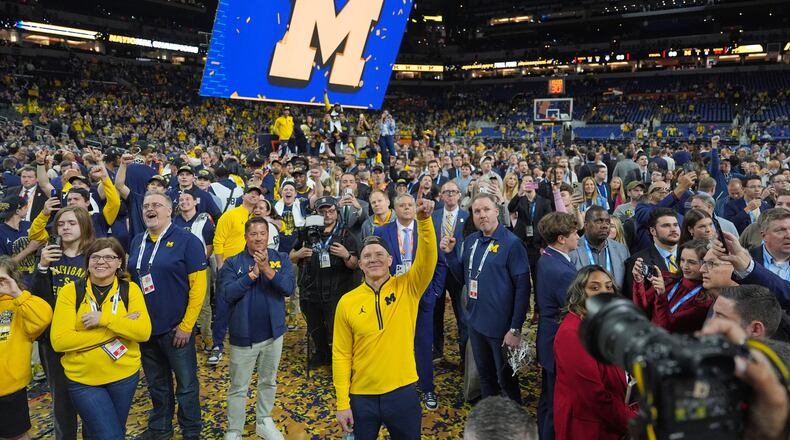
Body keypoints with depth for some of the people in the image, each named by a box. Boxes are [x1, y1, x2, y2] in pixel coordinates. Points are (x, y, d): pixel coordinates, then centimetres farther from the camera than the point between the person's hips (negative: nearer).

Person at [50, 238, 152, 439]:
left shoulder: (130, 289, -4)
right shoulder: (70, 291, -7)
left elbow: (144, 331, -14)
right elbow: (59, 340, -16)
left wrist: (105, 319, -24)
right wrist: (118, 327, -20)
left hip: (124, 375, 2)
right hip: (82, 379, -2)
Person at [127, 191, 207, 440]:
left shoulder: (187, 241, -11)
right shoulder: (137, 242, 6)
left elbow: (198, 285, -14)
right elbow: (130, 279, 14)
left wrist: (186, 325, -16)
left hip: (175, 327, -5)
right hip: (145, 326, 5)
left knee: (186, 383, 8)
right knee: (156, 382, 20)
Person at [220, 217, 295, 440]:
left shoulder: (281, 259, -4)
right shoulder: (233, 263, -6)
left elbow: (288, 288, -17)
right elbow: (228, 294, -18)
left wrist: (266, 269, -28)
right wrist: (252, 274, -24)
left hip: (273, 332, 2)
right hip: (243, 335, -2)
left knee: (269, 381, 19)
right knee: (238, 388, 10)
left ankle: (264, 422, 38)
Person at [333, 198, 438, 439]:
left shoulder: (407, 288, -5)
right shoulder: (347, 302, -4)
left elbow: (428, 257, -22)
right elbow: (341, 355, -1)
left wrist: (424, 220, -36)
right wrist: (342, 403, -3)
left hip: (402, 392, 0)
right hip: (361, 396, 0)